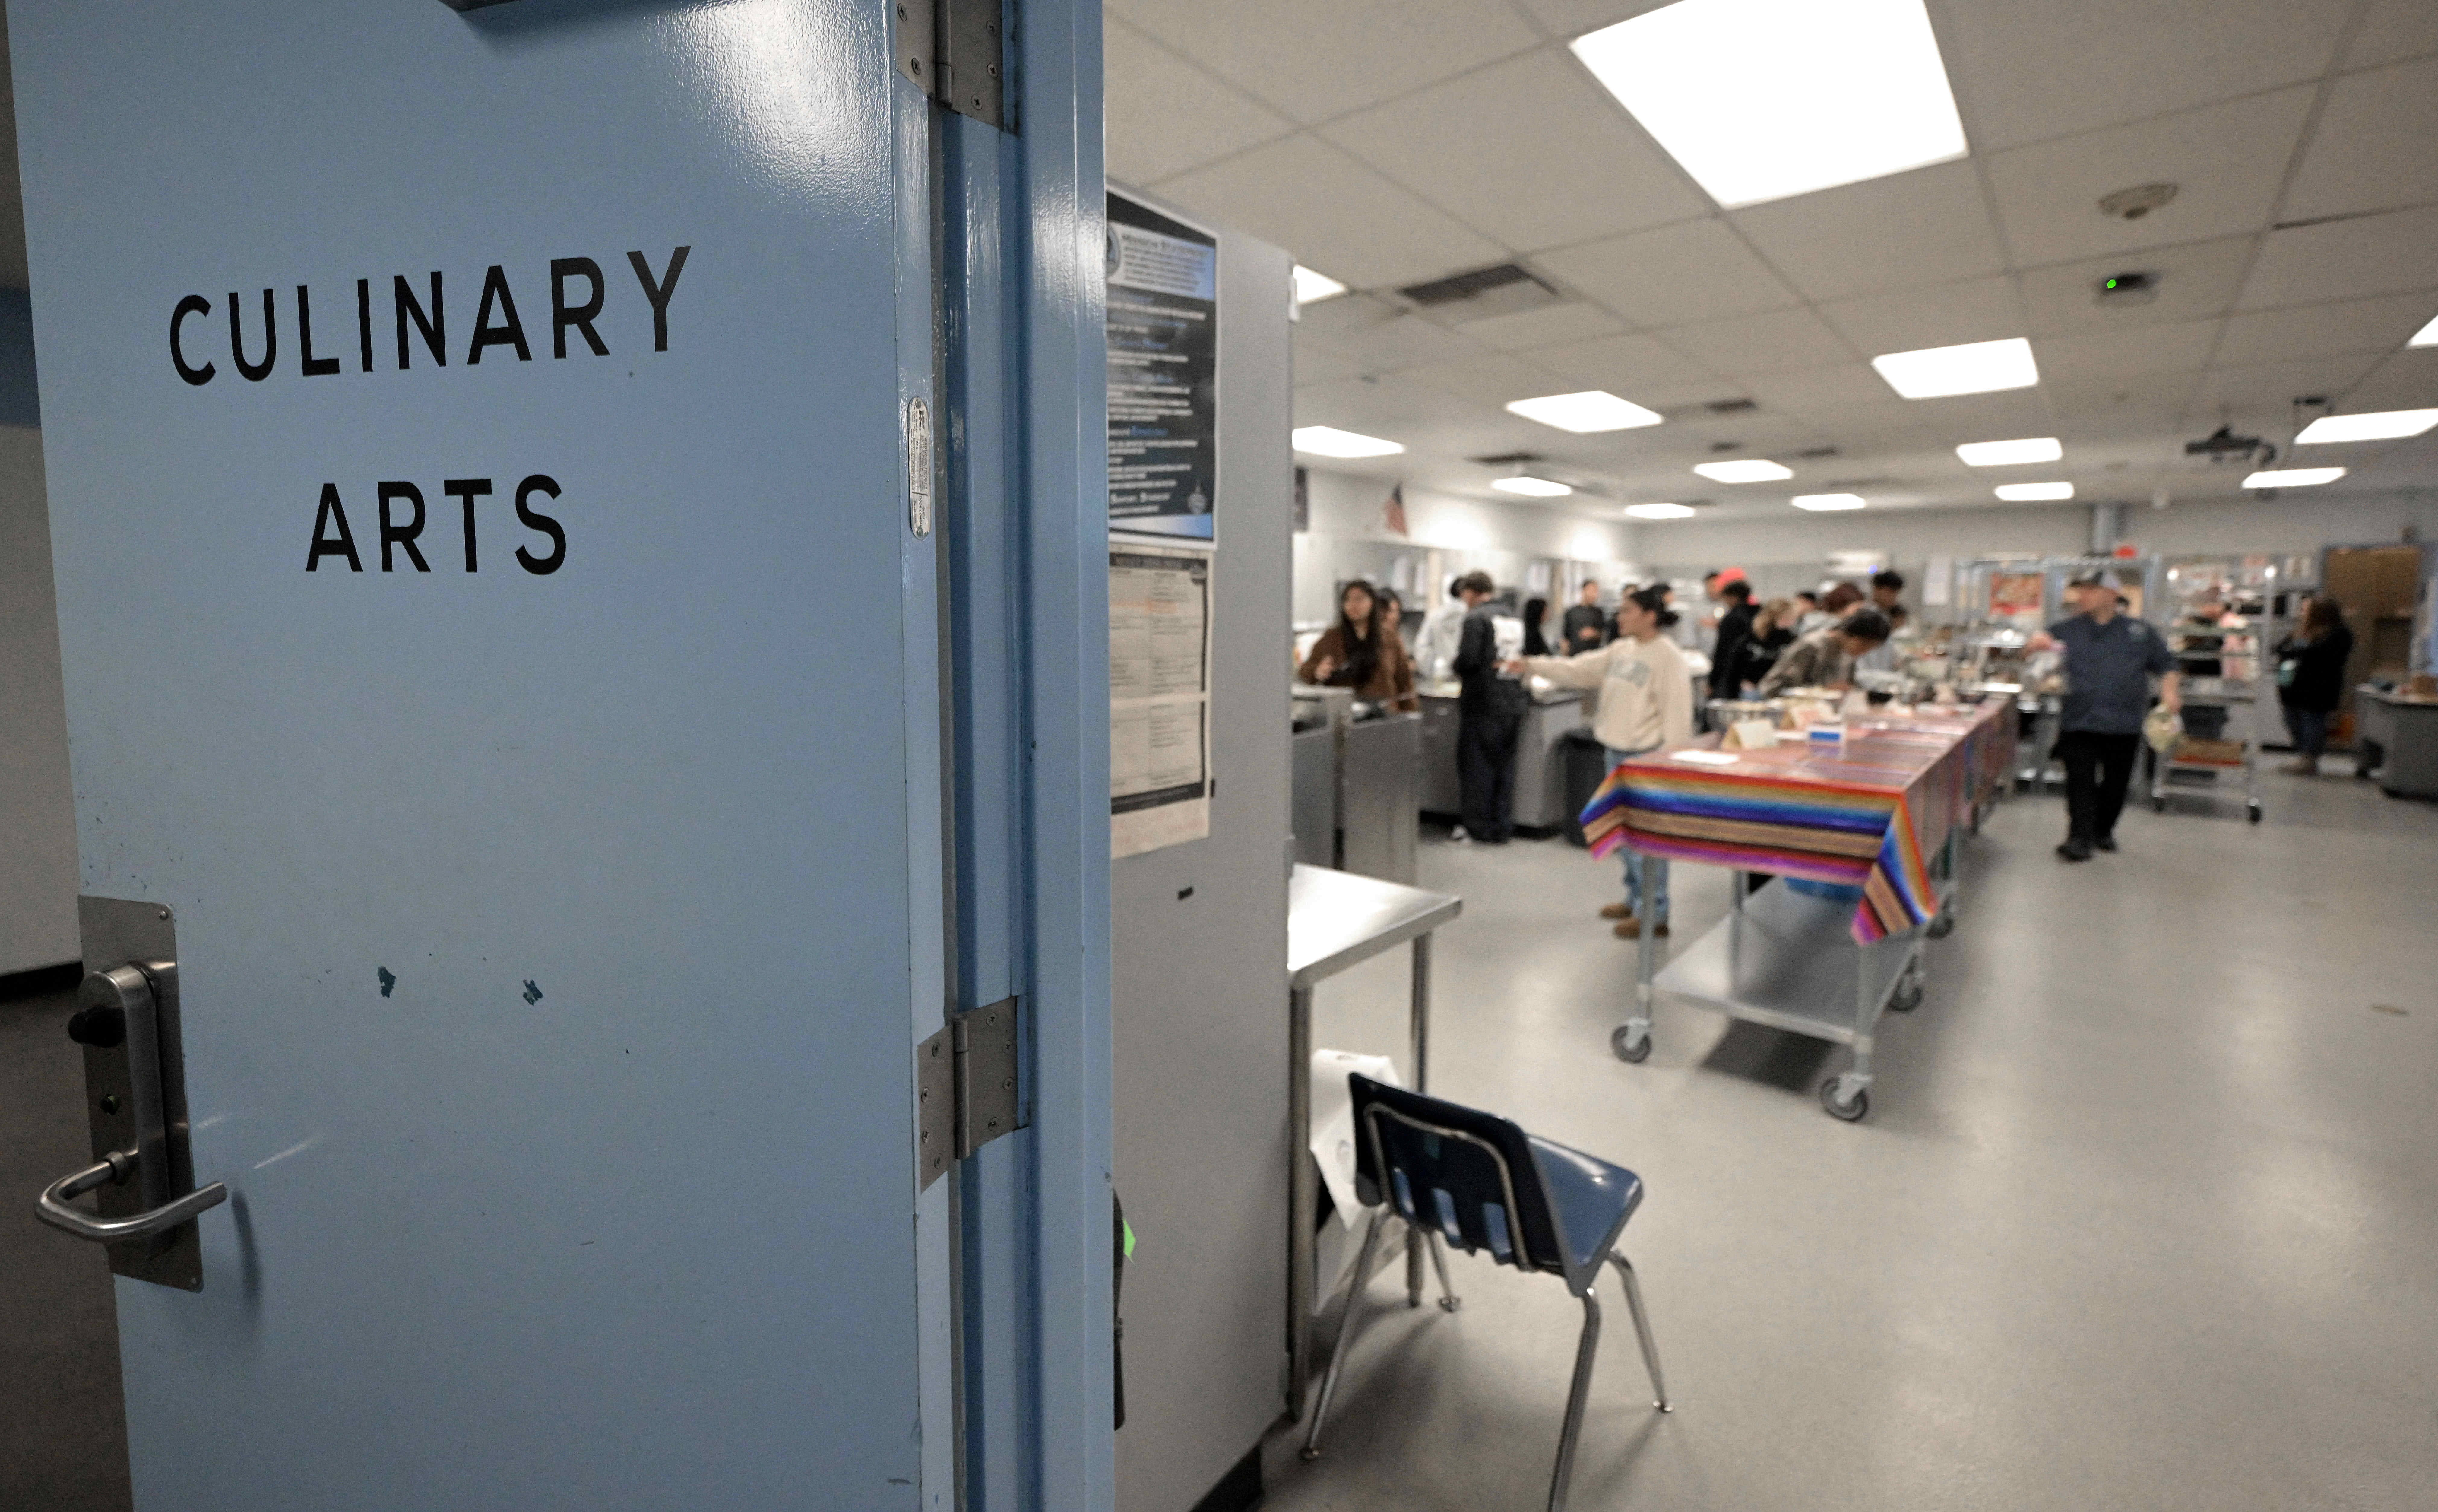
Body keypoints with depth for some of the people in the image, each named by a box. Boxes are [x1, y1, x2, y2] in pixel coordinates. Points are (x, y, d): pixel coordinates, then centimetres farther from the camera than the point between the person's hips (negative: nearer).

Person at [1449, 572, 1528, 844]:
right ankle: (1503, 828, 16)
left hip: (1483, 703, -7)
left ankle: (1477, 827, 10)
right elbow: (1521, 657, 15)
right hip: (1514, 701, 7)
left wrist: (1459, 671, 1)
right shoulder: (1514, 618, 12)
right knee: (1505, 765, 12)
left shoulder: (1476, 618, -11)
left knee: (1477, 766, 4)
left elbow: (1467, 660, -19)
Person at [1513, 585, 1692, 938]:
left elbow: (1675, 713, -16)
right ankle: (1636, 900, 31)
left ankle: (1654, 915, 5)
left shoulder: (1667, 657, -13)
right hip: (1618, 752, 8)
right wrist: (1532, 665, 1)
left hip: (1646, 757, -8)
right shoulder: (1621, 650, 11)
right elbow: (1577, 670, 10)